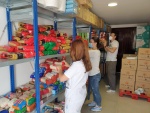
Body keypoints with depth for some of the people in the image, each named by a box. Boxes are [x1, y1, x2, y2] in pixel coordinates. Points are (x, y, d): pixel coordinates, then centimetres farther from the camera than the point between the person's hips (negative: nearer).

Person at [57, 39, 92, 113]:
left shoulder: (76, 65, -28)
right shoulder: (85, 63, -2)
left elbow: (62, 78, -22)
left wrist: (60, 70, -4)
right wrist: (69, 66, 11)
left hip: (74, 96, -8)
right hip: (81, 93, 8)